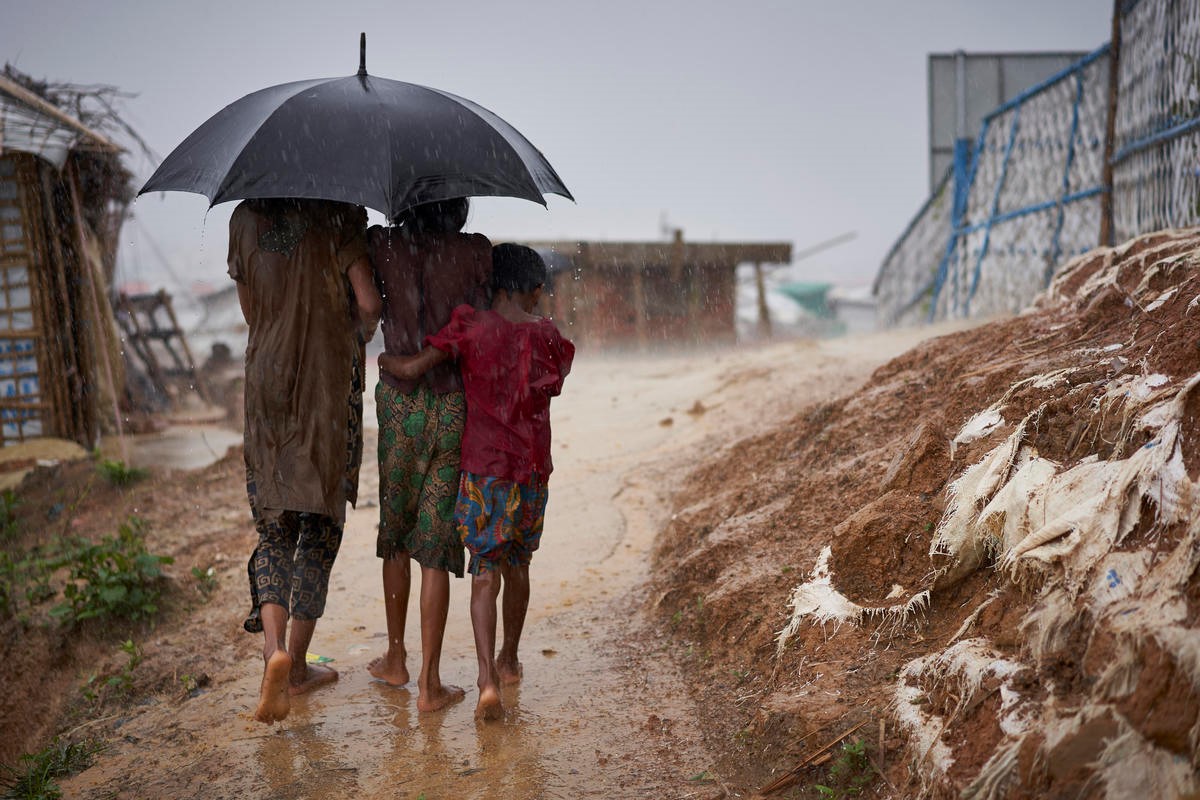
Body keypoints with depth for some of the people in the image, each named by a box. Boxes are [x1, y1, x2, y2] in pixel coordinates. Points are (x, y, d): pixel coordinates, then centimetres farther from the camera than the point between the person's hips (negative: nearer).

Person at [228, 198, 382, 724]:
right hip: (330, 381, -3)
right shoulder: (336, 216, -8)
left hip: (267, 376, 3)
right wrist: (358, 338, 8)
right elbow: (368, 303, -13)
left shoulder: (244, 218, 6)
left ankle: (274, 647, -11)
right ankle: (297, 667, 14)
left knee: (273, 526, 11)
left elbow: (250, 310, 12)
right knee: (320, 526, 7)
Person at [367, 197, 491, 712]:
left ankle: (395, 659, 31)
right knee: (436, 543, 3)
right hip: (456, 408, -1)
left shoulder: (383, 245, -3)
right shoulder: (475, 251, -5)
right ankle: (429, 683, 5)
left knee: (394, 531, 19)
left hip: (399, 403, 1)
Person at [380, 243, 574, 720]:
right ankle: (509, 660, 35)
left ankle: (488, 680, -13)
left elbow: (412, 369, -11)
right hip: (533, 469, 3)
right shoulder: (548, 337, 2)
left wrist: (384, 360, 10)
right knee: (517, 566, 19)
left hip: (483, 469, -3)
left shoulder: (471, 327, -7)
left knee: (485, 573, -1)